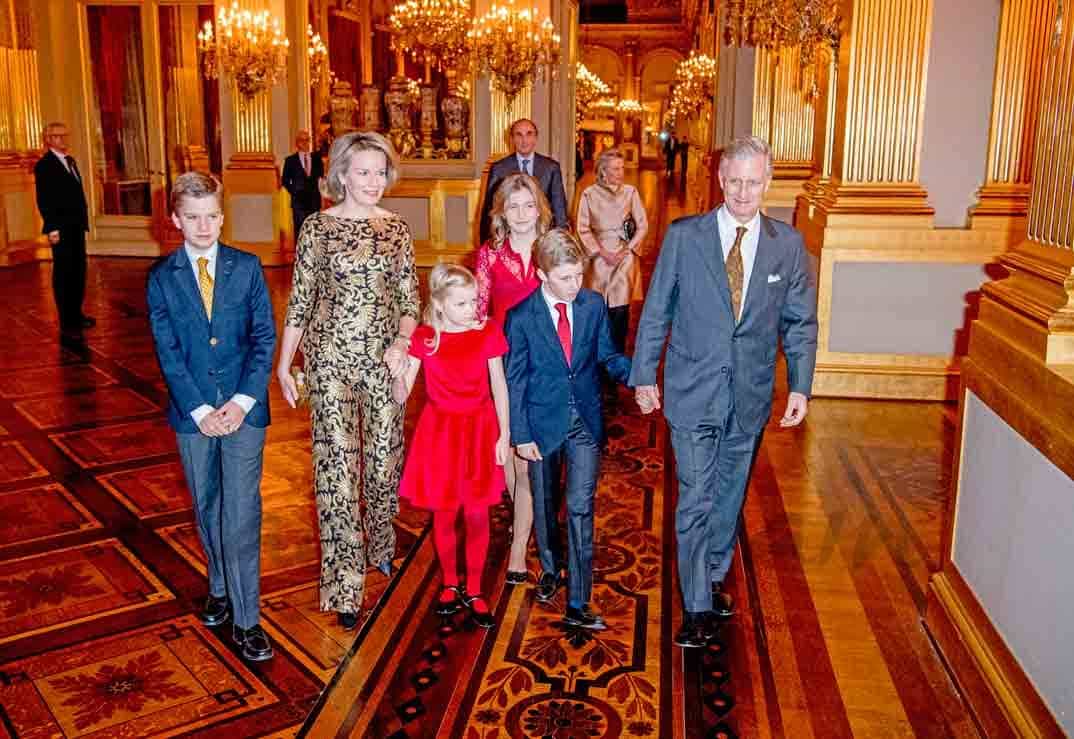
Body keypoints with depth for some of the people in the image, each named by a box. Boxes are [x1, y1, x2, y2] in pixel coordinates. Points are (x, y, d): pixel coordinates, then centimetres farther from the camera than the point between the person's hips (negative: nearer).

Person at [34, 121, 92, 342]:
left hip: (77, 227, 8)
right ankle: (67, 324, 0)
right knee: (63, 274, -4)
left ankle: (76, 314, 22)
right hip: (61, 230, -8)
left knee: (79, 272, 12)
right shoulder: (44, 165, -7)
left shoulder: (70, 160, 16)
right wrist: (52, 229, -18)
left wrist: (83, 221, 12)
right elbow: (43, 200, -12)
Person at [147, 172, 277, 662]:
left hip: (244, 409, -1)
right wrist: (199, 410, -12)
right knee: (207, 509, 16)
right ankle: (220, 588, 37)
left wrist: (243, 401, -12)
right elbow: (168, 353, -3)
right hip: (193, 413, 2)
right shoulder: (162, 277, 1)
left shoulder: (247, 268, 1)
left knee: (241, 514, -5)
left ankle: (246, 620, 3)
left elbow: (264, 338, -2)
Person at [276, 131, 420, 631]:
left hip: (384, 359, 3)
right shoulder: (318, 227, -3)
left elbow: (410, 298, 8)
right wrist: (283, 363, 1)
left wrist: (401, 341, -10)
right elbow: (299, 300, 0)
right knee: (336, 463, -2)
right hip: (330, 359, -3)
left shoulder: (396, 228, 5)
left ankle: (380, 545, 39)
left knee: (384, 459, 11)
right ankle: (344, 583, 9)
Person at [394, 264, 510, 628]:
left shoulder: (488, 332, -8)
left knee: (477, 516, 6)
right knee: (444, 516, 11)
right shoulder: (423, 338, -8)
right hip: (440, 432, 0)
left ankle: (473, 591, 23)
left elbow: (499, 387, -1)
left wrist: (503, 436, -2)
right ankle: (450, 584, 32)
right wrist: (397, 373, -29)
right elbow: (401, 395, -7)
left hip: (479, 431, 0)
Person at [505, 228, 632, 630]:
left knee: (580, 506, -5)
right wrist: (520, 435, -8)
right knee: (545, 503, 16)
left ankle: (578, 603, 0)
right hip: (544, 421, 0)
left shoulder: (594, 305, -3)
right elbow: (515, 381, -6)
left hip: (585, 420, 1)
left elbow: (608, 355, 6)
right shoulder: (522, 317, -10)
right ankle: (550, 569, 43)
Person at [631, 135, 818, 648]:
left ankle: (714, 577, 38)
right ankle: (697, 608, 12)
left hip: (750, 395, 3)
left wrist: (800, 387, 0)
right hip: (694, 393, -2)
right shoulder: (683, 236, -6)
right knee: (696, 500, -1)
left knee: (730, 496, 16)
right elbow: (655, 311, 0)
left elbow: (801, 323, 6)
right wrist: (644, 375, 0)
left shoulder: (788, 245, 0)